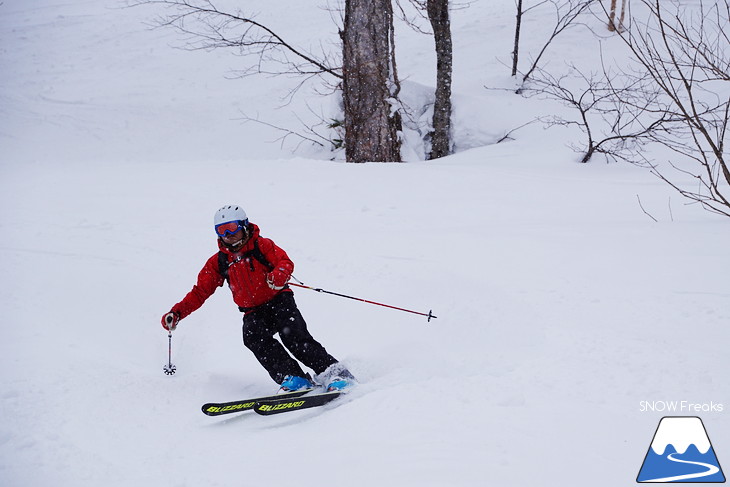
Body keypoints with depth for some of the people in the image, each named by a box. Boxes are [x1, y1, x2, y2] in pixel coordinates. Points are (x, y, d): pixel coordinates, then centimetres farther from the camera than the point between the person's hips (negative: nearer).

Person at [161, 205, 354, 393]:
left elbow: (285, 262, -9)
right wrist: (177, 313, 1)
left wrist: (279, 275, -34)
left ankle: (332, 371, -24)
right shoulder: (218, 262, 12)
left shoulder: (262, 246, 2)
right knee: (253, 337, -29)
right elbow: (200, 292, 14)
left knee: (293, 335, -28)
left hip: (279, 301, -3)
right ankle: (293, 378, -35)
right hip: (253, 313, 3)